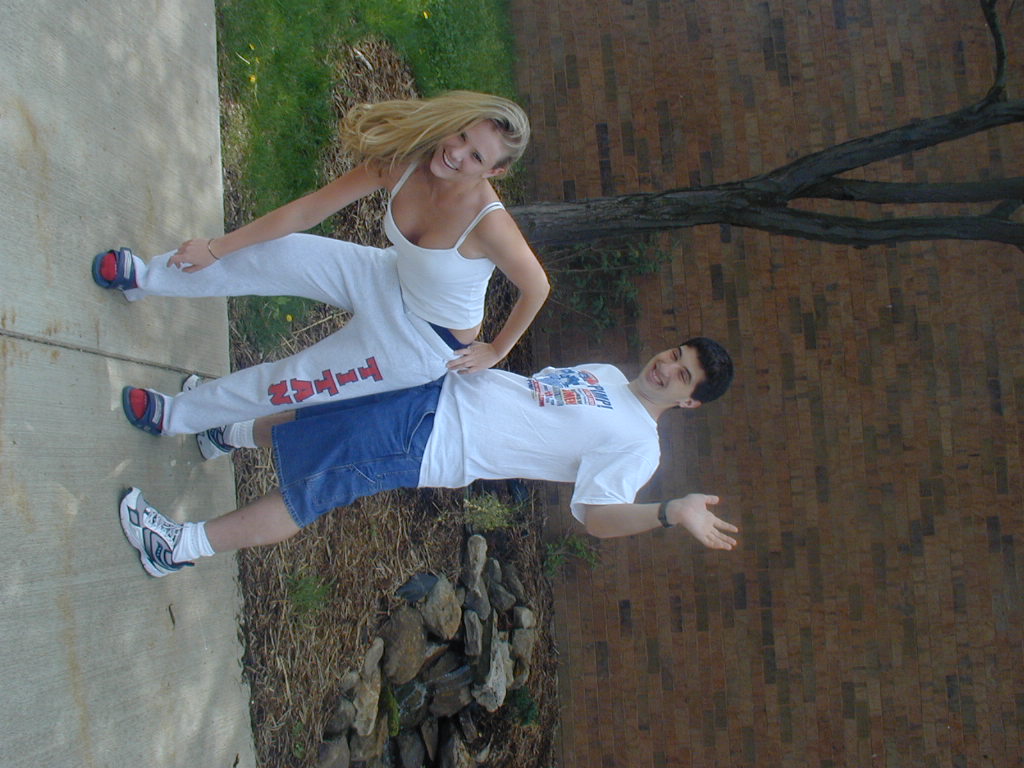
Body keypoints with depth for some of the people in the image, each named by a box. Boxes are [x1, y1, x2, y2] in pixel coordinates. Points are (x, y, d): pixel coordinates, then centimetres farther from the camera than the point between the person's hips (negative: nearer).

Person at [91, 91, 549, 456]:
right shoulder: (406, 163, -21)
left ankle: (178, 416, 25)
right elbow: (307, 211, -15)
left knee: (296, 382, 3)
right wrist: (216, 248, -8)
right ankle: (147, 279, 16)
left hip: (422, 344, -5)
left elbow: (537, 288, -22)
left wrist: (494, 352, -9)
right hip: (389, 282, 5)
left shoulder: (487, 222, -37)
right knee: (277, 253, -7)